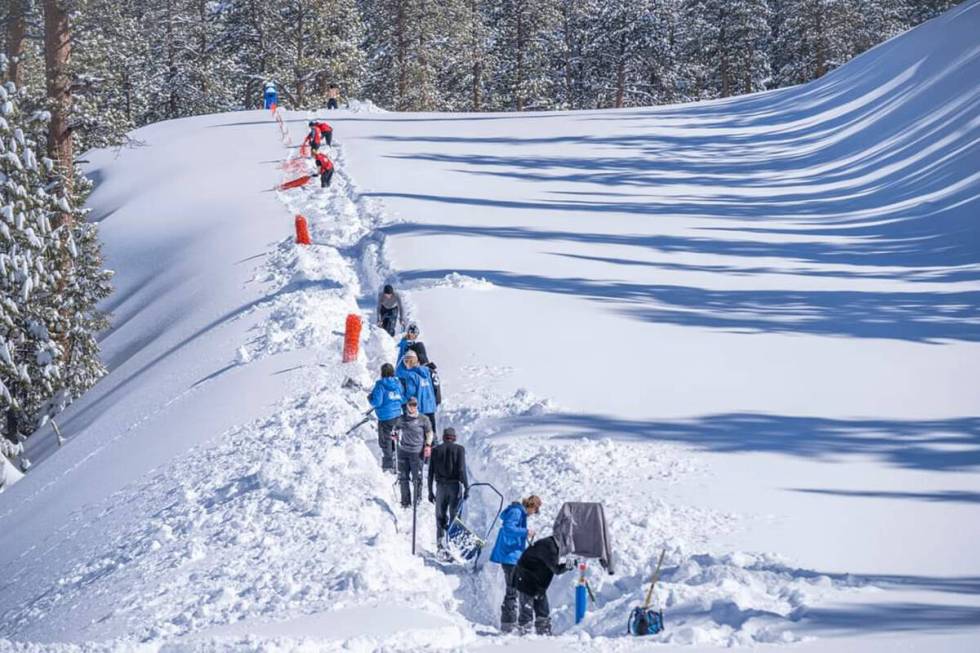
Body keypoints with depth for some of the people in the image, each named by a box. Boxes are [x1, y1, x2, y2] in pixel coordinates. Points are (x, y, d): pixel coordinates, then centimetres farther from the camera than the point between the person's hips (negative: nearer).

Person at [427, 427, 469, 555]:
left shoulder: (436, 450, 5)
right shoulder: (459, 449, -2)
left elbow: (431, 472, 5)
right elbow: (462, 469, -11)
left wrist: (430, 491, 11)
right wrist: (467, 487, -8)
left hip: (441, 487, 2)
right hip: (455, 486, -2)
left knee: (440, 516, 12)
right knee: (454, 516, 5)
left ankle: (440, 544, 0)